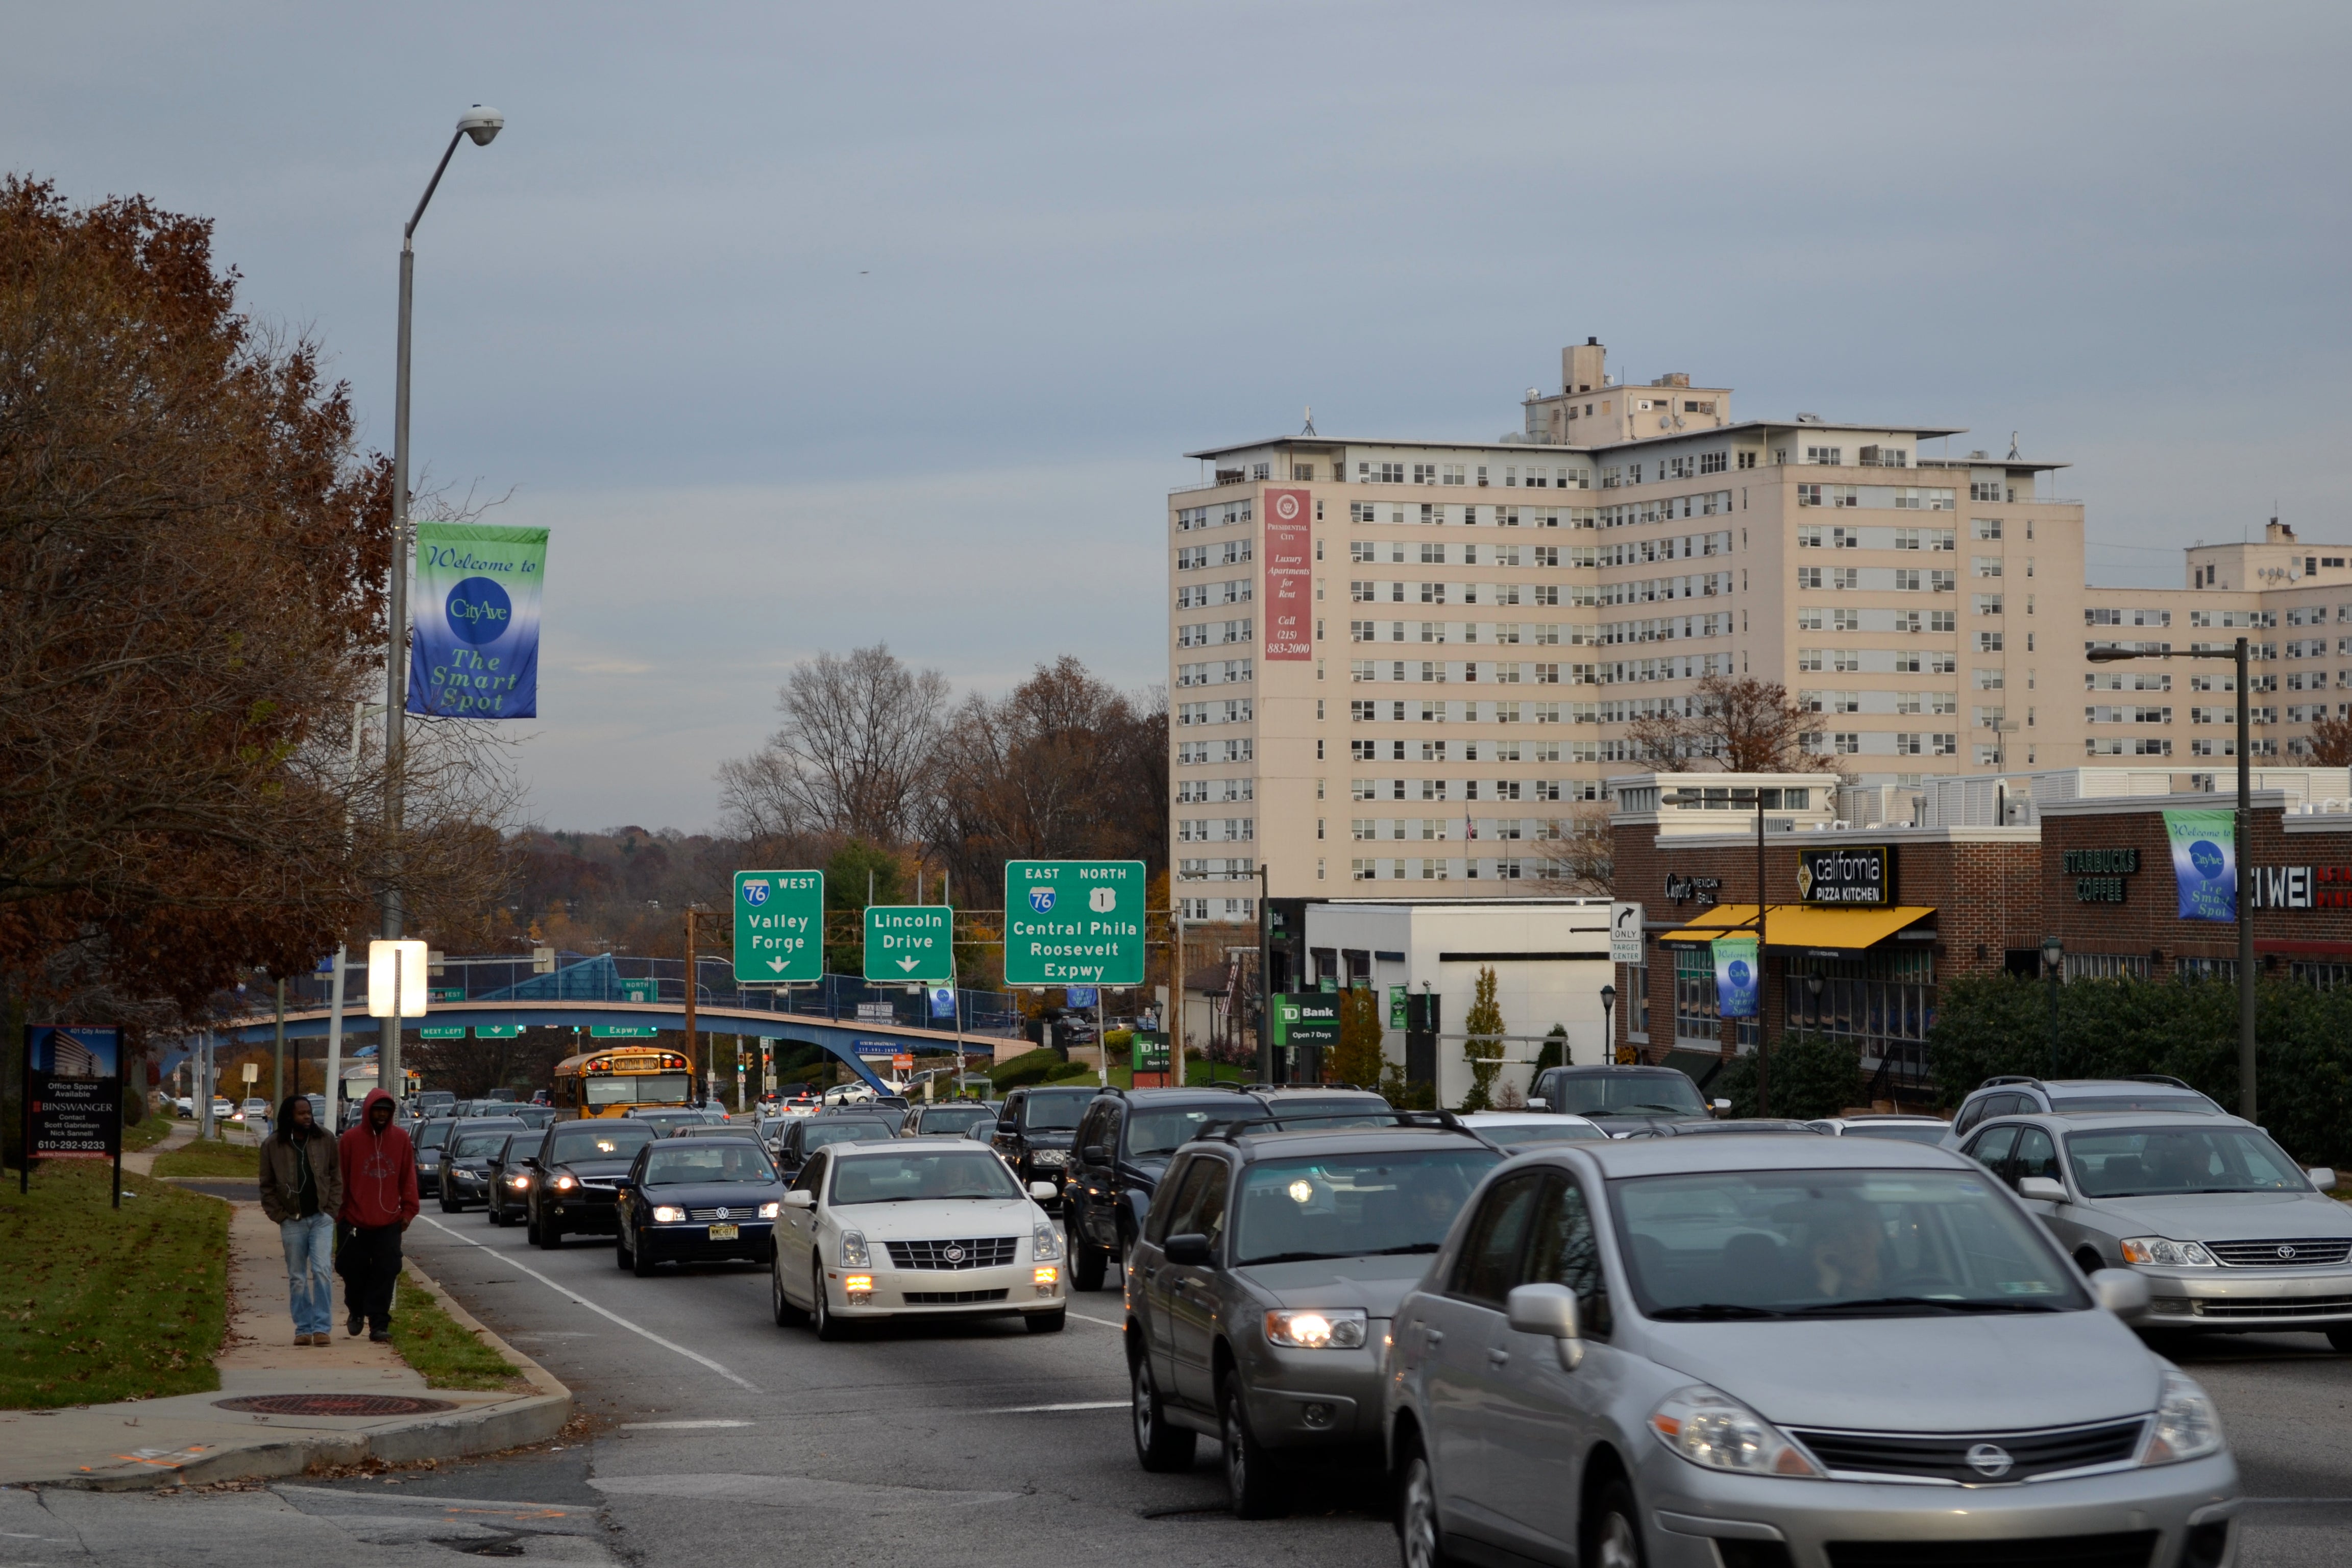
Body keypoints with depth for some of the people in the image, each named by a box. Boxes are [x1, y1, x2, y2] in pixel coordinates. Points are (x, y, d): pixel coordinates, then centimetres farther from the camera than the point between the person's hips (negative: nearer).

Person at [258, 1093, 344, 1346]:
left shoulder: (324, 1140, 0)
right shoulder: (272, 1146, -2)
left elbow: (336, 1177, 7)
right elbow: (267, 1186, 5)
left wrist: (331, 1209, -2)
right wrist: (280, 1216, -3)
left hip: (321, 1218, 0)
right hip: (292, 1221, 0)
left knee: (322, 1271, -9)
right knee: (297, 1278, 5)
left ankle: (321, 1327, -5)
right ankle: (303, 1328, 13)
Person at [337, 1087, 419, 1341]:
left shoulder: (401, 1139, 4)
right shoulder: (351, 1139, -1)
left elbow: (408, 1177, 8)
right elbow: (341, 1178, 2)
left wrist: (408, 1210, 5)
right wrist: (339, 1211, 1)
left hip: (389, 1222, 1)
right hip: (357, 1222, -1)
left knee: (385, 1273, -4)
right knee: (355, 1272, 7)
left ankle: (379, 1324, 0)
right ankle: (356, 1312, 32)